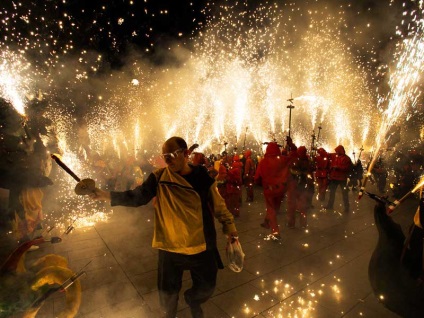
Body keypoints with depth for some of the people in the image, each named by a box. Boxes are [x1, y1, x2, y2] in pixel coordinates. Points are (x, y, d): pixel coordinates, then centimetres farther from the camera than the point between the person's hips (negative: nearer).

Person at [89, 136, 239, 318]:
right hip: (170, 246, 0)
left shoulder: (203, 177, -9)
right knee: (168, 291, 17)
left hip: (201, 246, 1)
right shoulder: (159, 177, -10)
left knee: (207, 286, 18)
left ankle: (193, 300, 54)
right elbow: (136, 197, -13)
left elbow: (218, 205, 0)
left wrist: (230, 228, 5)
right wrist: (106, 195, -24)